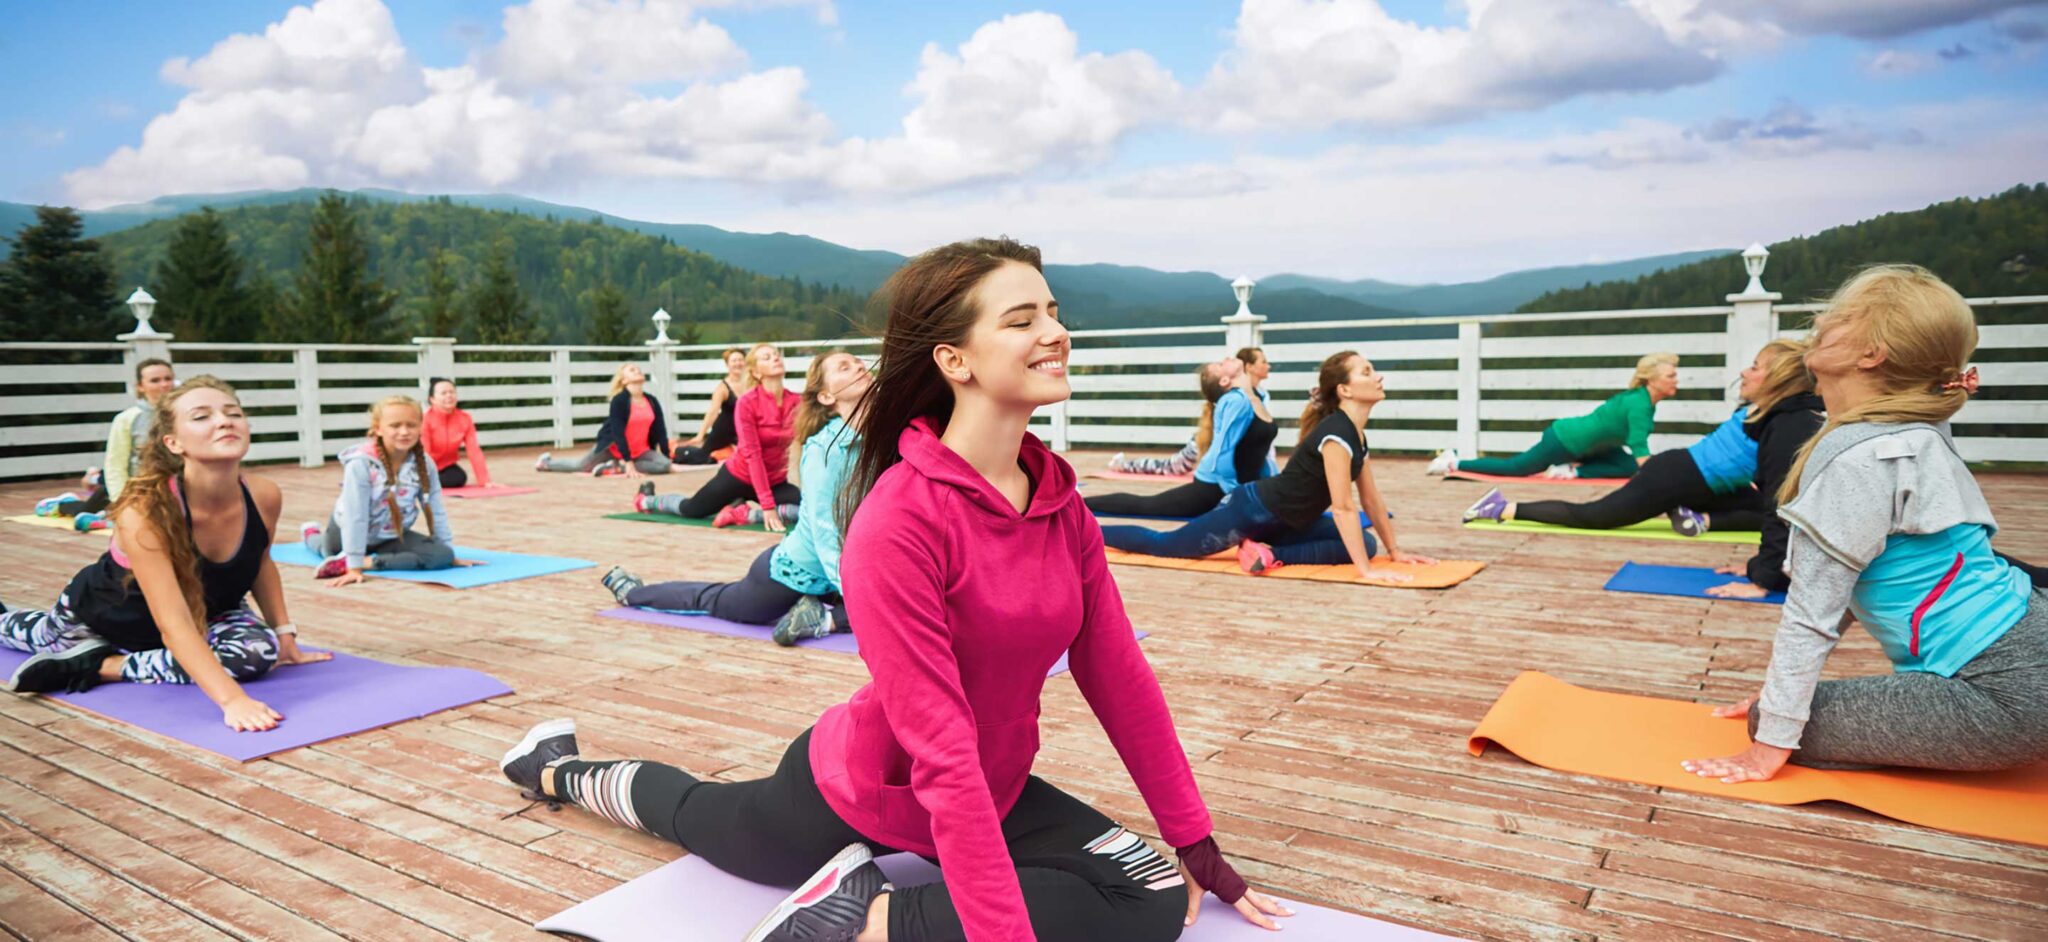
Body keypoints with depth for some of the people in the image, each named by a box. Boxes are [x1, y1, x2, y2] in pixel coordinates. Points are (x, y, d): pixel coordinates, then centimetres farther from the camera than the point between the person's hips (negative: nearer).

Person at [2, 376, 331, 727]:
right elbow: (173, 626, -48)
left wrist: (285, 635, -7)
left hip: (203, 610, 2)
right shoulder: (145, 511, -42)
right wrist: (233, 700, -60)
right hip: (106, 611, -2)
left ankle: (103, 665, -6)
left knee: (260, 651, -27)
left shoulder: (264, 496, -28)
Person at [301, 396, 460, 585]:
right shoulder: (361, 463, -32)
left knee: (442, 555, -24)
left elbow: (436, 511, -12)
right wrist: (354, 566, -33)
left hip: (391, 536, 2)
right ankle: (311, 533, 57)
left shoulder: (423, 464, -20)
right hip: (350, 532, -2)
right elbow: (355, 516, -33)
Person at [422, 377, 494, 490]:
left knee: (460, 478, -26)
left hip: (444, 466, 3)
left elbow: (474, 450, -13)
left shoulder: (465, 419, -10)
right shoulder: (425, 418, -22)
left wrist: (485, 481, -20)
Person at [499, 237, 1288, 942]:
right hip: (864, 794, -5)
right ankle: (559, 773, 43)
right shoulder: (900, 521, -34)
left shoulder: (1061, 501, -11)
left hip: (994, 792, 5)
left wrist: (1196, 842, -3)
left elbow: (1120, 678, -5)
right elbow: (940, 749, -37)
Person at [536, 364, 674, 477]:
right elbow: (618, 433, -25)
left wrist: (670, 460, -8)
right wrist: (628, 462, -30)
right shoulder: (619, 400, -20)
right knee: (580, 467, 8)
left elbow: (660, 431, -3)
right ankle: (547, 462, 40)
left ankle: (615, 466, -12)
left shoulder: (652, 401, -4)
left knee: (664, 465, -21)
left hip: (639, 450, 4)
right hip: (612, 447, -4)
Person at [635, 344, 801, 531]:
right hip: (739, 476, -3)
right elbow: (752, 454, -27)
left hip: (774, 481, 3)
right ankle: (647, 500, 48)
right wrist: (767, 505, -32)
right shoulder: (747, 403, -22)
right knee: (690, 510, 16)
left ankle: (743, 513, -10)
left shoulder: (796, 402, -10)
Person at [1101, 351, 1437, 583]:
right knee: (1163, 545, -1)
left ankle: (1271, 553, 7)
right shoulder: (1336, 433, -27)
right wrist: (1366, 570, -30)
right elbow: (1343, 507, -30)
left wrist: (1394, 550, 10)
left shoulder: (1357, 434, 3)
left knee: (1363, 543, 2)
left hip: (1283, 521, 9)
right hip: (1253, 511, -9)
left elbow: (1371, 499, 12)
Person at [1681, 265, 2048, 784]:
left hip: (2004, 694, -9)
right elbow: (1837, 591, 12)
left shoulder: (1859, 460, -21)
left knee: (1784, 722, -10)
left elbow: (1812, 610, -19)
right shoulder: (1905, 435, 7)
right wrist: (1777, 692, 16)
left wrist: (1770, 744, -13)